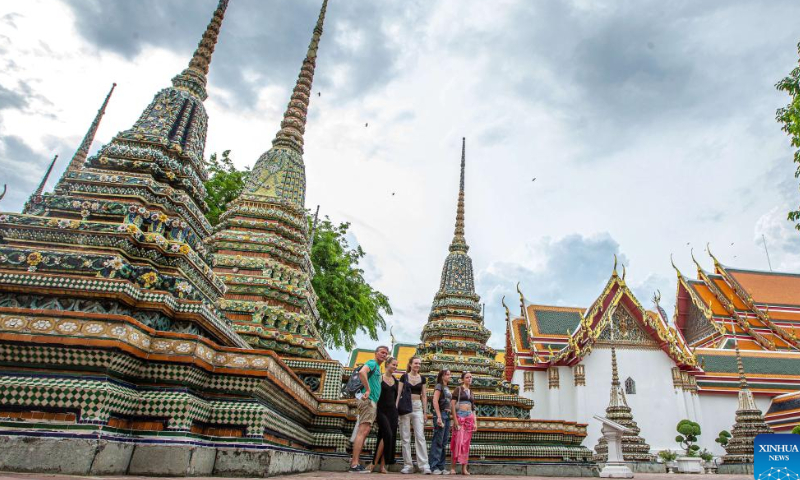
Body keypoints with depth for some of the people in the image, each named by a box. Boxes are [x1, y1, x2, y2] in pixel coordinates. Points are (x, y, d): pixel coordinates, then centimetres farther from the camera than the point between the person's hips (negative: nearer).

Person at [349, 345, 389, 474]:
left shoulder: (377, 367, 23)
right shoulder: (372, 363, -7)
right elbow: (362, 372, -27)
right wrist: (367, 390, -26)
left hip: (372, 401, 10)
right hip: (368, 400, -10)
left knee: (365, 431, 11)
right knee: (363, 430, -13)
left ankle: (355, 459, 16)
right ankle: (355, 464, -15)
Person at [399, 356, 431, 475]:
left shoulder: (422, 378, 9)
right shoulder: (404, 377, 3)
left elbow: (424, 395, 11)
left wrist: (425, 411, 5)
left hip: (418, 407, 1)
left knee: (420, 436, -7)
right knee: (405, 437, 0)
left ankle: (424, 465, -7)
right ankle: (408, 465, 5)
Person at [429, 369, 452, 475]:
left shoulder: (447, 388, 18)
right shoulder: (439, 386, -6)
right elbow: (435, 401, -15)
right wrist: (439, 417, -20)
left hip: (447, 415, 8)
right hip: (440, 413, -8)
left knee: (444, 442, 9)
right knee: (437, 441, -6)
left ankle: (441, 466, 14)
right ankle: (434, 467, -1)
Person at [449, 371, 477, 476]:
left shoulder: (471, 392, 17)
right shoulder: (458, 389, -1)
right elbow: (452, 405, -8)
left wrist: (475, 422, 11)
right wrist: (455, 420, -15)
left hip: (469, 418, 6)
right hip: (460, 417, -5)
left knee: (466, 443, 4)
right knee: (458, 441, -8)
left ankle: (464, 468, 8)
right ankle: (453, 467, 0)